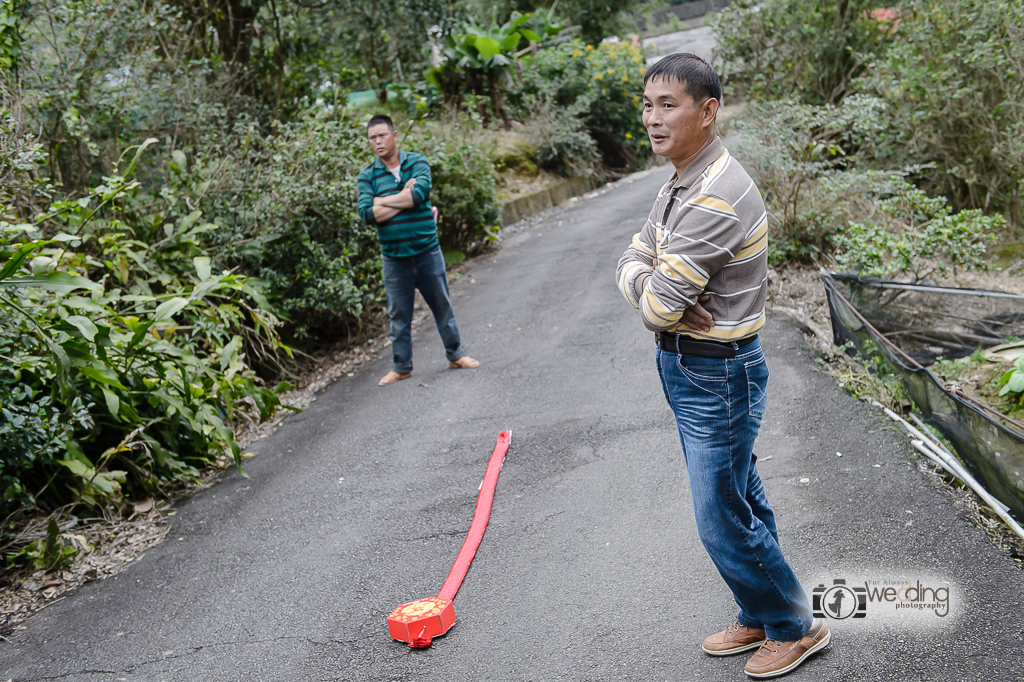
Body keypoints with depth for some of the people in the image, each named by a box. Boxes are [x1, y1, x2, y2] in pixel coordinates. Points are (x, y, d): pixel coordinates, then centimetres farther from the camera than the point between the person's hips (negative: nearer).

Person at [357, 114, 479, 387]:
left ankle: (455, 354, 29)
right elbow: (368, 214, -13)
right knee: (398, 314, 10)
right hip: (394, 256, 1)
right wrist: (405, 199, -14)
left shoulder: (417, 162, -1)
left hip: (427, 250, -1)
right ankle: (401, 366, 24)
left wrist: (382, 201, -14)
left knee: (442, 305, 12)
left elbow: (420, 193, -21)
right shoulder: (367, 175, 0)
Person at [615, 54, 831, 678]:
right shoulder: (681, 185, 8)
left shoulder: (716, 199, -26)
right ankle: (761, 617, 37)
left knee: (724, 520, 3)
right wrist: (657, 288, -16)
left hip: (718, 376, -10)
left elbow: (657, 305, -27)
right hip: (685, 365, 10)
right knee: (742, 501, 20)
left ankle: (796, 627, 25)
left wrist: (653, 291, -5)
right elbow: (631, 261, 5)